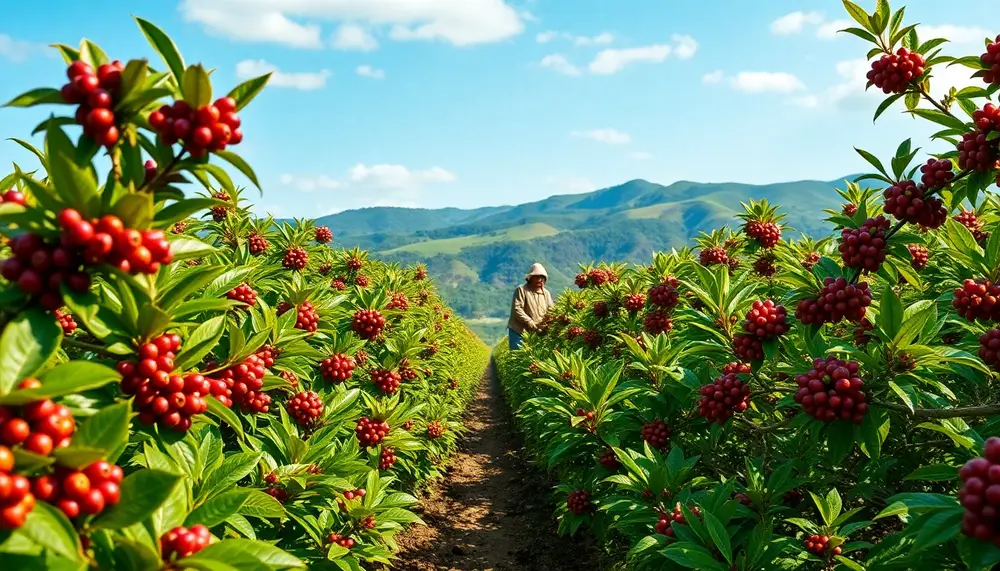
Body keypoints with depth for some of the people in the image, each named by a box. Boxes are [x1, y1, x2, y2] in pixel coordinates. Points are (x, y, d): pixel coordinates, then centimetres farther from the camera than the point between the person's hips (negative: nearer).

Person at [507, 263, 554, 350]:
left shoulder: (546, 293, 11)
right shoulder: (521, 290, -6)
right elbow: (517, 309, -15)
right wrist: (530, 323, -21)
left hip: (537, 333, 5)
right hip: (518, 331, -5)